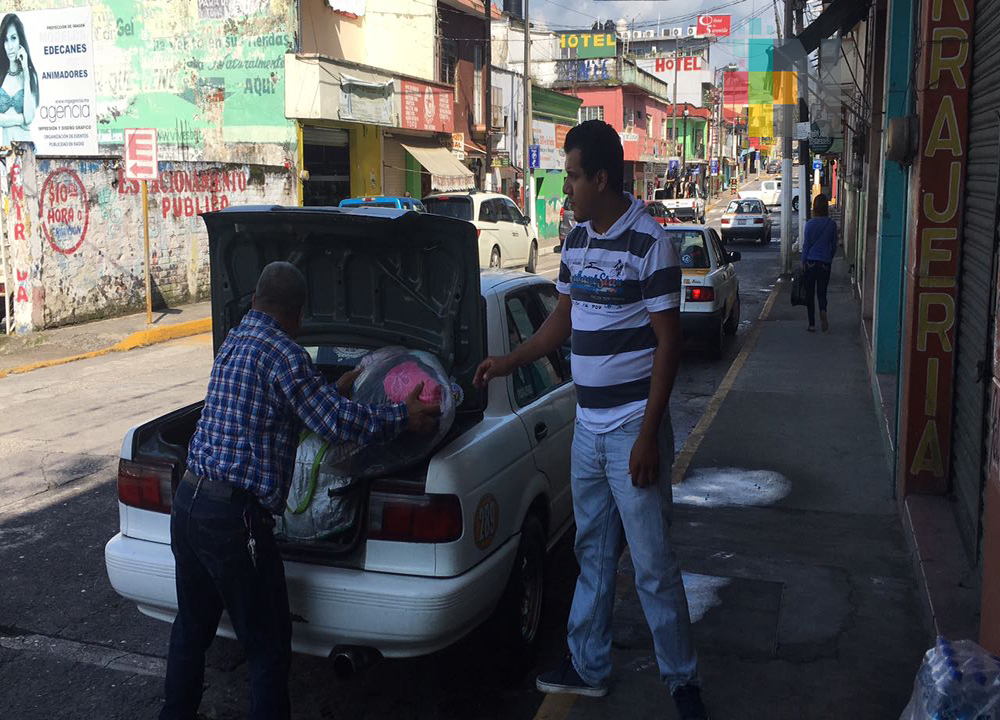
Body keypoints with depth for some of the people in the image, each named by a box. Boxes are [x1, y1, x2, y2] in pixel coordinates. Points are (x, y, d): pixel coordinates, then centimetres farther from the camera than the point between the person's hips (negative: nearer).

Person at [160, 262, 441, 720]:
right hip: (234, 515, -9)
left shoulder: (234, 341, 14)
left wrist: (334, 391, 40)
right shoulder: (282, 352, -14)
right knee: (268, 644, 5)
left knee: (192, 628, 24)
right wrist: (403, 418, -1)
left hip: (188, 502, 9)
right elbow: (338, 423, -13)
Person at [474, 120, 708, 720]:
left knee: (653, 562, 0)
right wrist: (508, 363, 17)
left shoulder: (649, 243, -14)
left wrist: (649, 434, -18)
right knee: (593, 552, 17)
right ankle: (589, 666, 31)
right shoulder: (577, 241, 10)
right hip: (588, 424, 7)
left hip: (634, 428, -7)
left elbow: (669, 341, -15)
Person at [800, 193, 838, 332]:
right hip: (825, 263, 2)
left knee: (810, 294, 8)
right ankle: (823, 311, -21)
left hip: (810, 262, -2)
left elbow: (805, 245, -5)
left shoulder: (810, 224, -8)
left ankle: (812, 325, 10)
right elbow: (834, 246, 5)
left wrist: (803, 263, 4)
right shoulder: (832, 224, -2)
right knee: (822, 292, 11)